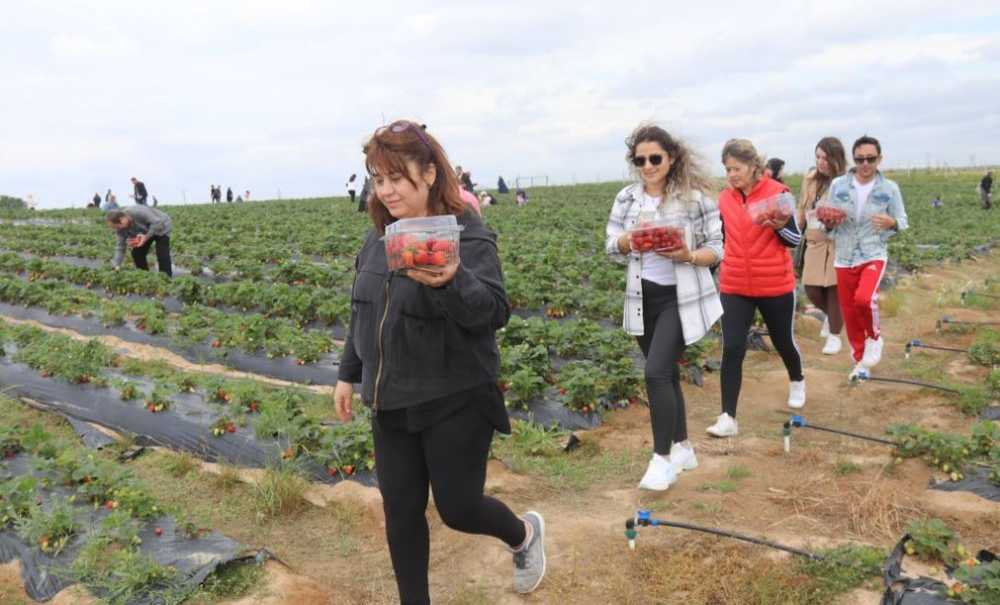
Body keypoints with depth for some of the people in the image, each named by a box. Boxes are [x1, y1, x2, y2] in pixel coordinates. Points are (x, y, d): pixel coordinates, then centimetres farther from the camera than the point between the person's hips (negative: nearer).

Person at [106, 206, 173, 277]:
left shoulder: (138, 212, -38)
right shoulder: (121, 228, -16)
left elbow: (157, 222, -35)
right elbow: (120, 248, -12)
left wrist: (146, 237, -36)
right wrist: (116, 266, -21)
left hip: (161, 228, -7)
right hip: (146, 231, 7)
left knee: (162, 255, -19)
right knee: (136, 253, -1)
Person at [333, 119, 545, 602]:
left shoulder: (466, 235, -16)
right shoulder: (379, 237, 6)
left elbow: (494, 311, -28)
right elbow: (363, 313, 17)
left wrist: (451, 283, -46)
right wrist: (348, 373, 19)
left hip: (455, 401, -6)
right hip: (392, 403, 6)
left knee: (458, 508, 4)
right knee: (401, 513, 12)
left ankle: (524, 533, 37)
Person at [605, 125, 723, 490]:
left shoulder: (695, 197, -9)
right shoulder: (626, 198, 4)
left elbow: (716, 249, -6)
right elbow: (611, 248, 4)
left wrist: (689, 256, -26)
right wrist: (627, 241, -17)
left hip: (681, 298, -5)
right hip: (643, 298, 5)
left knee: (656, 372, -14)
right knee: (666, 373, 15)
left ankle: (663, 458, 1)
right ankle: (682, 448, 32)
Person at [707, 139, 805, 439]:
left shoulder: (778, 192, -9)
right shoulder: (724, 198, 3)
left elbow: (795, 239, -8)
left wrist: (779, 226, -26)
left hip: (775, 285, -2)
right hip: (734, 287, 2)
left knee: (783, 340, 17)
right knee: (732, 349, -8)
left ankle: (797, 382, 49)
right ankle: (728, 418, -4)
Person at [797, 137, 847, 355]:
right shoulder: (810, 179, 7)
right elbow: (802, 211, 15)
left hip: (837, 242, -4)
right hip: (814, 242, 4)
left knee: (834, 289, 1)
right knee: (811, 290, 4)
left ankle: (834, 335, 18)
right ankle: (831, 315, 37)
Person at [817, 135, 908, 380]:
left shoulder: (889, 188, -3)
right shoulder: (838, 185, -1)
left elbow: (903, 221, 4)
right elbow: (827, 222, 6)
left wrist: (892, 223, -19)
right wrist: (829, 222, -17)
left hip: (874, 254, -2)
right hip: (844, 258, 3)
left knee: (864, 298, -28)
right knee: (850, 314, 9)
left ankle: (874, 338, 4)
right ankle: (860, 360, 30)